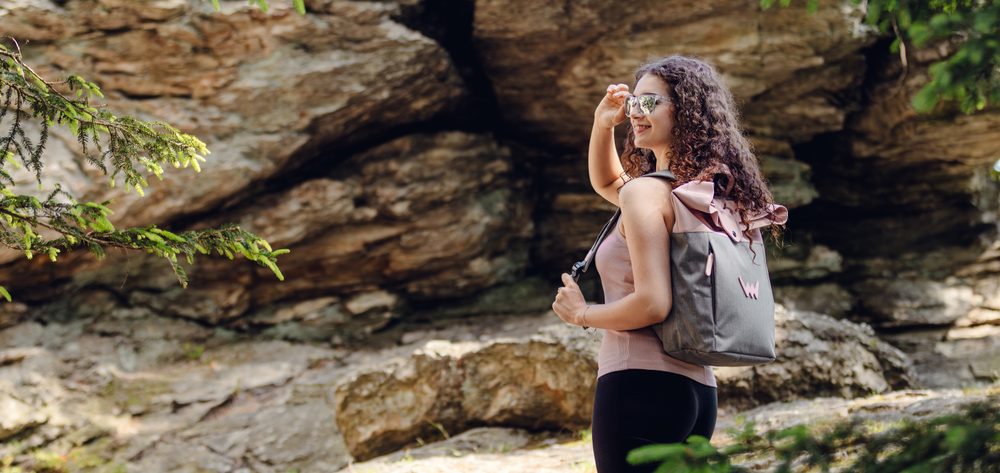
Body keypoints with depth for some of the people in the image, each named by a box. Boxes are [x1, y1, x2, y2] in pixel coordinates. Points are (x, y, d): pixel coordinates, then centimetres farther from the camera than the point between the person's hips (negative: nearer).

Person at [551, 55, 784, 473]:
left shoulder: (646, 191, -12)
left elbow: (652, 304, -21)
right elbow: (606, 182, 33)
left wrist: (581, 314, -5)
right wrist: (603, 125, 16)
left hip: (641, 386, -9)